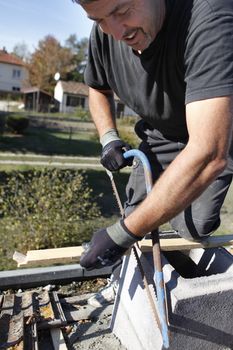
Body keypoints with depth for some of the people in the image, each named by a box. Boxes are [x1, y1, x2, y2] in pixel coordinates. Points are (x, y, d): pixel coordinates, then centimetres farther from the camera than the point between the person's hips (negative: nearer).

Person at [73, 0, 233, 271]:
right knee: (136, 215, -4)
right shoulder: (103, 33, -16)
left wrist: (120, 235, -40)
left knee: (193, 230, -10)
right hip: (161, 135, 4)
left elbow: (209, 154, -46)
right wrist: (108, 138, -13)